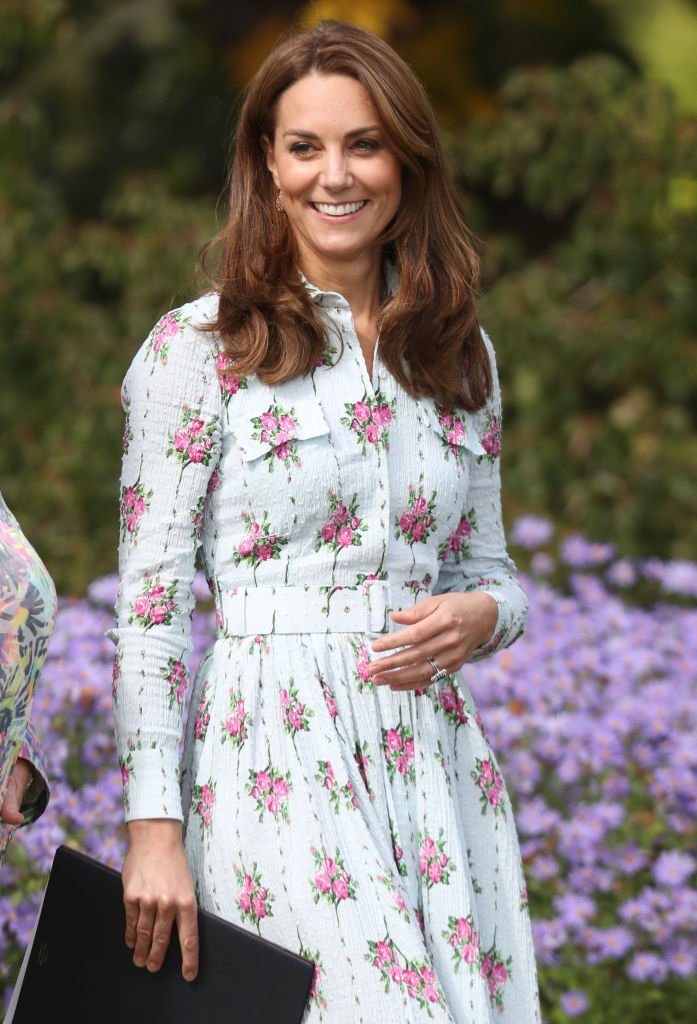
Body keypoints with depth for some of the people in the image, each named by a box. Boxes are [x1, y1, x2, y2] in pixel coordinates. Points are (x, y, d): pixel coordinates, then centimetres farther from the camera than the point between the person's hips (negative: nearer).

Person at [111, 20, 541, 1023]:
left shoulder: (459, 354, 13)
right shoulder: (199, 349, -2)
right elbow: (149, 602, -4)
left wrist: (477, 618, -4)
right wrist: (153, 828, -10)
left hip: (435, 755, 5)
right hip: (274, 751, -5)